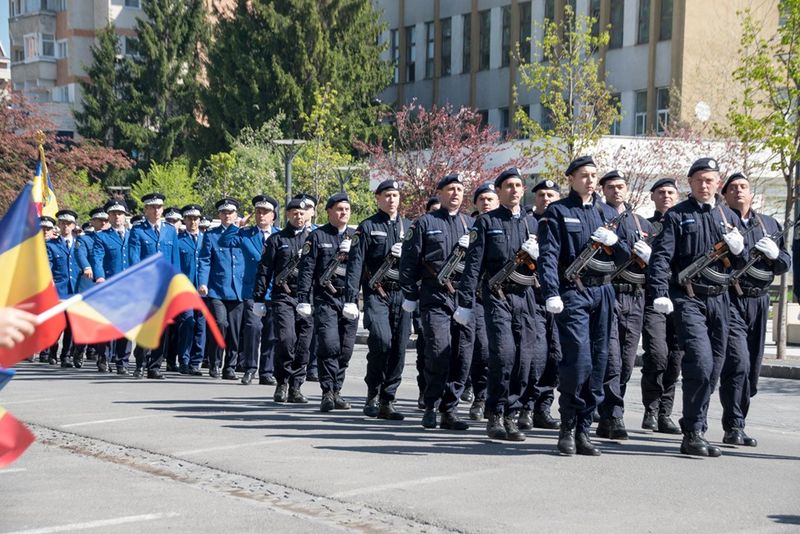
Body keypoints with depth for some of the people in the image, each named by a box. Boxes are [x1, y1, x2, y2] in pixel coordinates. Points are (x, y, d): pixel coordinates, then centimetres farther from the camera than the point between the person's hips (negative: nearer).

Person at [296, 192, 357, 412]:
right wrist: (303, 299, -8)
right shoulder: (317, 236, 5)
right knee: (329, 345, -15)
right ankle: (328, 392, -9)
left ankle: (336, 391, 15)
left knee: (345, 349, 3)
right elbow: (306, 269, 0)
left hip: (349, 299, 4)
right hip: (325, 300, -4)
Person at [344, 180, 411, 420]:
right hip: (376, 294, -4)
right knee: (381, 340, -21)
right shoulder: (367, 227, 6)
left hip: (402, 294, 4)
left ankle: (387, 402, 7)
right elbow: (355, 264, -1)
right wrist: (351, 299, -10)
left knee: (399, 347, -1)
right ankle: (373, 393, -1)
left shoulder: (409, 227, 18)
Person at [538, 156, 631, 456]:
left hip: (603, 293, 5)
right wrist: (551, 293, -20)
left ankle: (583, 431, 12)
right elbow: (548, 255, -8)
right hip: (572, 294, -5)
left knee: (598, 362, 4)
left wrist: (613, 241, -5)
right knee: (579, 359, -16)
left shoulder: (608, 213, 18)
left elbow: (625, 257, 17)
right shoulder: (558, 212, 3)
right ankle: (567, 428, -2)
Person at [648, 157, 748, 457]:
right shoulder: (677, 215, 2)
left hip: (720, 300, 5)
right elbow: (661, 256, -6)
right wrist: (660, 293, -20)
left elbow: (741, 264, 19)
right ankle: (693, 434, -11)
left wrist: (738, 248, -5)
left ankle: (696, 430, 18)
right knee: (701, 363, -18)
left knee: (713, 369, 7)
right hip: (688, 299, -5)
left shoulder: (729, 217, 16)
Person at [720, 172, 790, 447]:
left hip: (759, 301, 6)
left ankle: (736, 424, 19)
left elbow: (786, 264, 18)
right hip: (730, 300, -6)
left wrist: (775, 254, -2)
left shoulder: (769, 224, 17)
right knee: (738, 363, -16)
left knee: (752, 368, 8)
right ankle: (733, 428, -13)